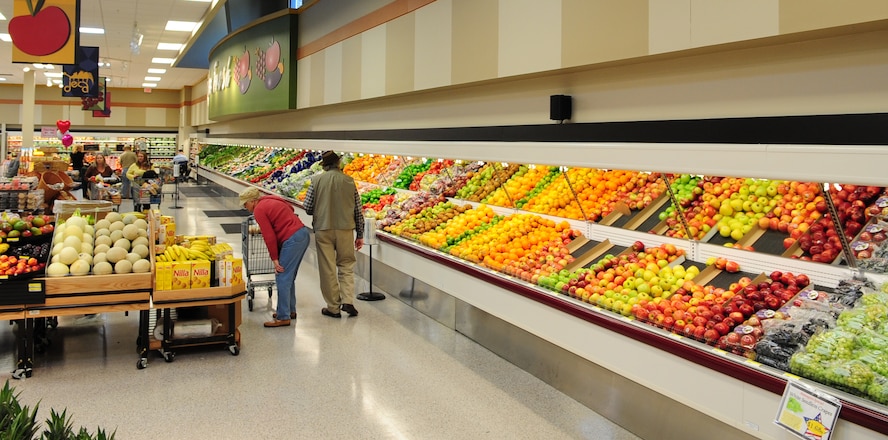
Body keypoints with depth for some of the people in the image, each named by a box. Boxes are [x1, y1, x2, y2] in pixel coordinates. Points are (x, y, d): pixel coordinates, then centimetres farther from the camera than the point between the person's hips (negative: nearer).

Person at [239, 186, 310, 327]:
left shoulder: (259, 210, -6)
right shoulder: (271, 201, 20)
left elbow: (269, 237, -10)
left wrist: (275, 259, -6)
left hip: (292, 240, -10)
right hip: (303, 233, 10)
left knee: (282, 279, -4)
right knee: (289, 277, 18)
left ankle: (283, 317, -1)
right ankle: (290, 310, 27)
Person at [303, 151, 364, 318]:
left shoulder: (317, 180, -3)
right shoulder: (349, 181, 2)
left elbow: (308, 208, -3)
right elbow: (358, 210, 4)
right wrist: (360, 235, 12)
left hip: (323, 229, -1)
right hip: (345, 229, 1)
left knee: (327, 269, 7)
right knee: (346, 265, 15)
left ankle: (333, 308, 12)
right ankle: (347, 301, 1)